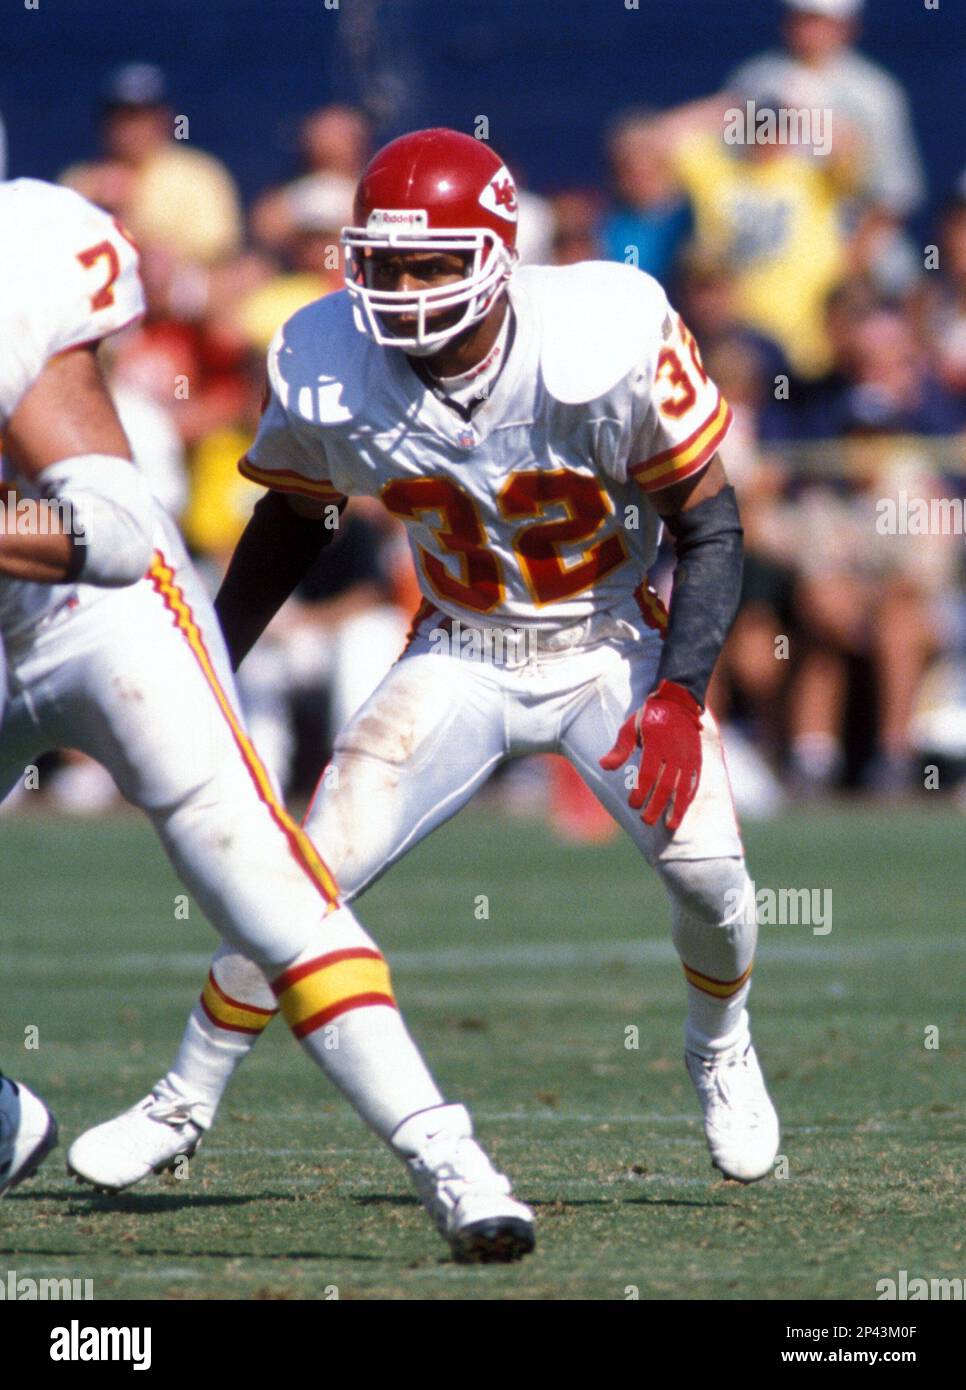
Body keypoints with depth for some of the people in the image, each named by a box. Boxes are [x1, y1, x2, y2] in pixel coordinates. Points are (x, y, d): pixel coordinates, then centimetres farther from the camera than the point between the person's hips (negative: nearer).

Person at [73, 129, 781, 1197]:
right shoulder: (330, 373, -18)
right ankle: (186, 1099, 8)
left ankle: (721, 1052, 16)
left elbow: (710, 525, -15)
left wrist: (680, 693, -25)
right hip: (460, 658, 2)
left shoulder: (606, 347, -27)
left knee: (703, 867, -18)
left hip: (612, 647, -2)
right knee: (313, 874, -11)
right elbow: (292, 520, 4)